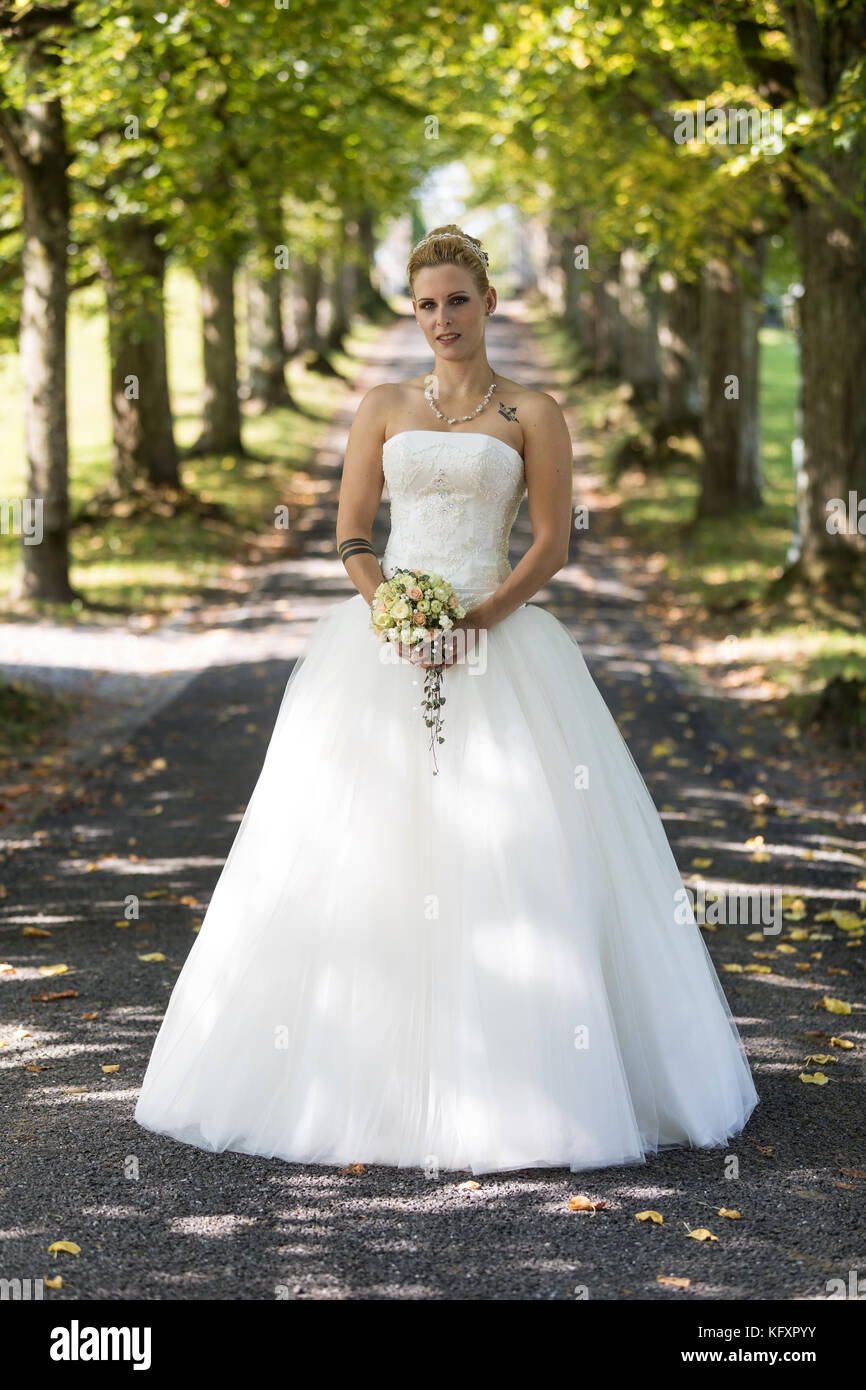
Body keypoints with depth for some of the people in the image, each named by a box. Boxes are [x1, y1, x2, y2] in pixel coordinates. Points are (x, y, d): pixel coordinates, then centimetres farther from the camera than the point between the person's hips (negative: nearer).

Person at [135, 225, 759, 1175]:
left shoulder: (532, 412, 6)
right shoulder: (384, 407, 13)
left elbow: (552, 544, 0)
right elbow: (351, 533, 9)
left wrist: (476, 620, -14)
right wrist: (389, 612, -10)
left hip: (497, 641, -2)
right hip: (382, 642, 2)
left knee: (510, 861, -8)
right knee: (363, 850, -2)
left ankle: (512, 1083, 1)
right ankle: (368, 1075, 6)